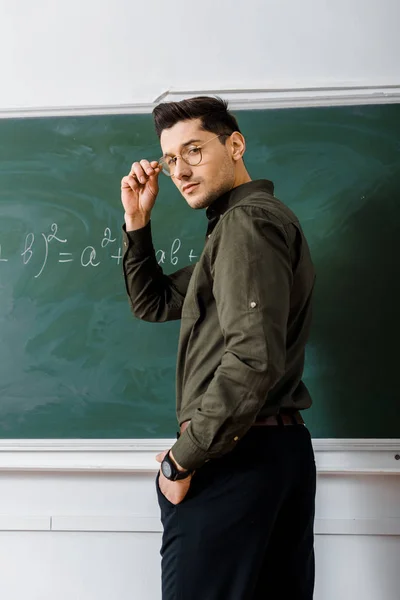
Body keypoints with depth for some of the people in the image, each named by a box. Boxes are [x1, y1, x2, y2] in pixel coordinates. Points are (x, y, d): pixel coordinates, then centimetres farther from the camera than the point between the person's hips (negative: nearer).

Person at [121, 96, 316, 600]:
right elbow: (153, 303, 25)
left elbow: (254, 358, -25)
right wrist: (137, 221, 13)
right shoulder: (250, 222, 20)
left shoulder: (247, 222, -12)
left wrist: (181, 459, -17)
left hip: (234, 458, -10)